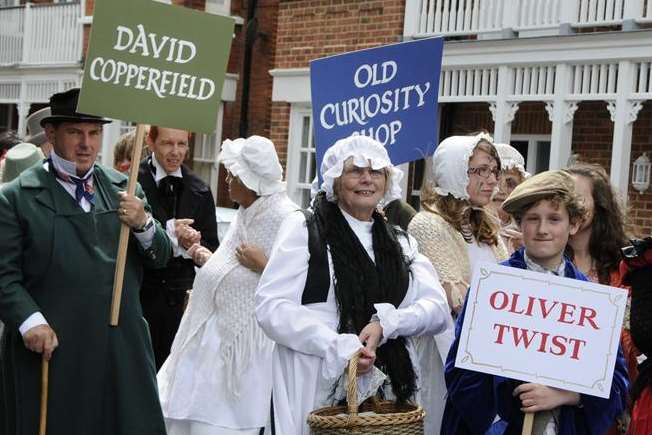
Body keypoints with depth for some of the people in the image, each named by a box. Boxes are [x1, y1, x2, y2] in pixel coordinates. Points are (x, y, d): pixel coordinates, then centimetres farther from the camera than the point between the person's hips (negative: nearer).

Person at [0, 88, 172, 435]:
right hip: (50, 350, -3)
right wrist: (29, 321, -20)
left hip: (122, 348, 4)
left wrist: (143, 223, -9)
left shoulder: (124, 188, 9)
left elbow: (160, 257, 10)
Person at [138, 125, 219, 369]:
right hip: (136, 297, -3)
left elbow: (212, 253, 10)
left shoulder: (200, 192, 8)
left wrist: (194, 245, -12)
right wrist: (169, 233, -20)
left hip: (180, 301, 3)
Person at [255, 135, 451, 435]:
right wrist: (337, 347, -20)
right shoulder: (304, 228, 2)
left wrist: (385, 324, -15)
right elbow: (271, 307, -9)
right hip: (317, 389, -4)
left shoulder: (401, 242, 16)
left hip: (387, 390, 4)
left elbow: (438, 310, 4)